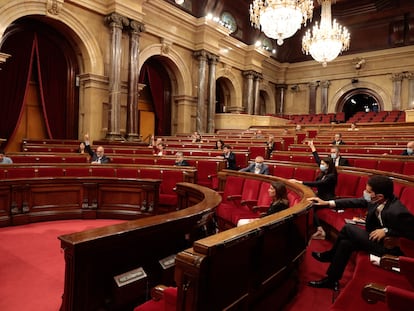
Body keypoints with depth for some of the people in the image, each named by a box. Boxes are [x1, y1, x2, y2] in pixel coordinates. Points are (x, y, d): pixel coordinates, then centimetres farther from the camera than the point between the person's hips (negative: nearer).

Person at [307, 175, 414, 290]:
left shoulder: (397, 212, -33)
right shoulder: (376, 200, -11)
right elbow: (356, 202, -1)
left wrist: (386, 231, -28)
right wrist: (327, 203, -4)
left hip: (388, 247, -7)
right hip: (376, 237, 7)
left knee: (348, 228, -15)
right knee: (345, 243, -5)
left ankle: (329, 255, 8)